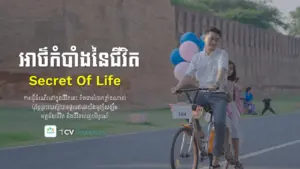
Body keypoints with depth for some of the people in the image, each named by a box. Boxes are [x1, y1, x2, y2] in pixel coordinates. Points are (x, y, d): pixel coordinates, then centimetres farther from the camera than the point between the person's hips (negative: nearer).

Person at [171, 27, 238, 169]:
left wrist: (217, 84, -42)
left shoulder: (222, 54, -2)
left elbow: (222, 70, -21)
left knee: (219, 123, -22)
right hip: (202, 93, 4)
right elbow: (188, 75, -1)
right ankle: (197, 132, 2)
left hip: (219, 94, -4)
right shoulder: (197, 57, 9)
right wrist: (177, 87, -20)